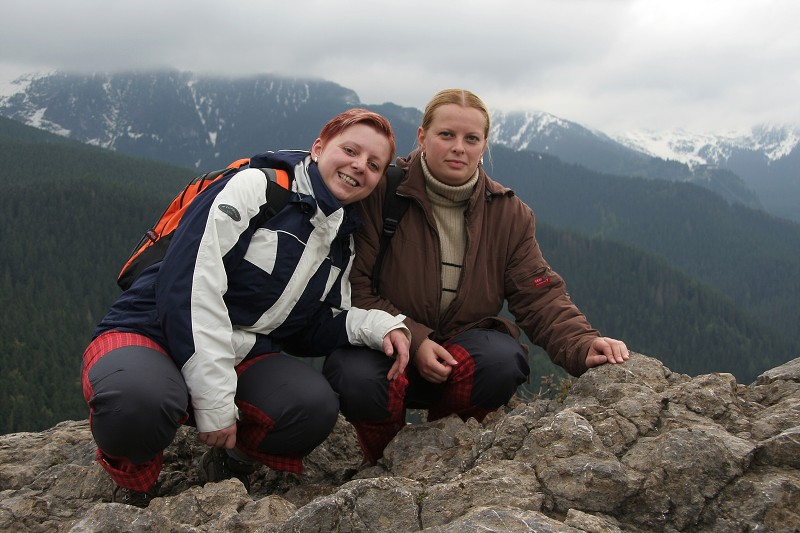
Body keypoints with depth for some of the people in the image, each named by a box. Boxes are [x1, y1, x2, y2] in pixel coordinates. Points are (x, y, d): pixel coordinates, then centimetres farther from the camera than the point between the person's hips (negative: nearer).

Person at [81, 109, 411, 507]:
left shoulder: (342, 241, 12)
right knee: (136, 401, -41)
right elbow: (190, 284, -22)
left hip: (241, 355, 6)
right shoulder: (255, 187, -13)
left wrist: (378, 325, -8)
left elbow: (311, 328, 13)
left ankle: (232, 457, 6)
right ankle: (134, 482, -4)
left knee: (315, 408, -25)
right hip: (151, 333, -6)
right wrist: (215, 401, -24)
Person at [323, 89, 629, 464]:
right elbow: (355, 288, -12)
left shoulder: (508, 213, 2)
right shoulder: (381, 194, -9)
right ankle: (384, 461, 2)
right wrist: (413, 340, -25)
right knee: (358, 379, -36)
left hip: (463, 342, 3)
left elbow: (539, 295, -4)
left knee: (505, 361, -31)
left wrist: (582, 346, -23)